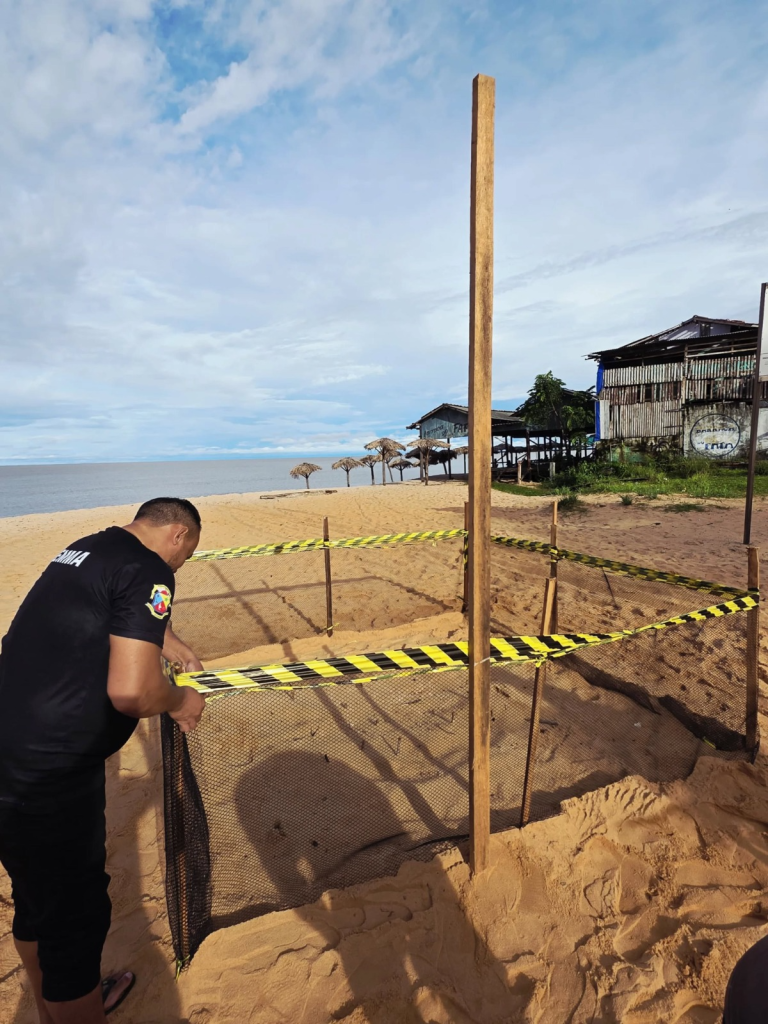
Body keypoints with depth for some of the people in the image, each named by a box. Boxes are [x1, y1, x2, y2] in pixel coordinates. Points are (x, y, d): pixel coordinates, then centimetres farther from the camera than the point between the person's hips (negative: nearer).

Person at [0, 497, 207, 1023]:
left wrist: (171, 644, 36)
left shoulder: (87, 547, 11)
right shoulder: (148, 570, -18)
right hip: (47, 776, -10)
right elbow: (130, 690, -25)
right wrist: (180, 702, -5)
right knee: (76, 915, 10)